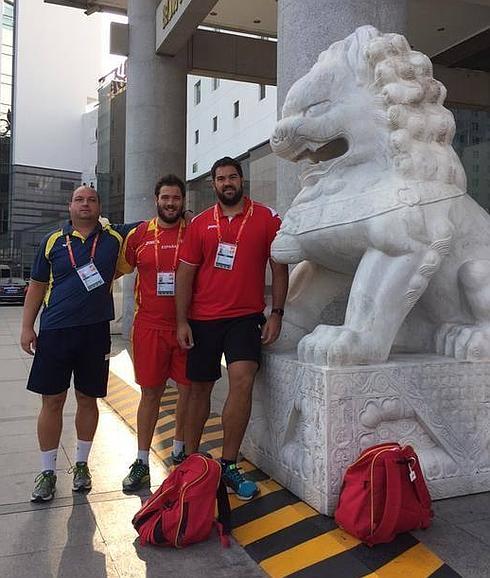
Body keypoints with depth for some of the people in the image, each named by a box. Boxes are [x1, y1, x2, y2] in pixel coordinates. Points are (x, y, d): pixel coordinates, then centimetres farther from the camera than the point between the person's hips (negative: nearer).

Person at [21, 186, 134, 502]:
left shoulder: (115, 236, 4)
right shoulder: (53, 241, 6)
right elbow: (37, 286, 10)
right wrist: (27, 327, 5)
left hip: (96, 331, 0)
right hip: (55, 332, 0)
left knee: (88, 400, 10)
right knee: (52, 402, 4)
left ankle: (81, 464, 28)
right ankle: (48, 471, 19)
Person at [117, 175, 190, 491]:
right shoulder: (140, 235, 5)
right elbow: (119, 268, 17)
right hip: (150, 326, 1)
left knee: (188, 388, 8)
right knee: (150, 392, 7)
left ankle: (179, 450, 29)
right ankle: (142, 462, 19)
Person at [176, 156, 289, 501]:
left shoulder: (266, 218, 3)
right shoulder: (200, 223, 6)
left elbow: (279, 267, 4)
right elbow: (186, 273, 6)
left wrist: (276, 313, -3)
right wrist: (181, 321, 0)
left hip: (245, 317, -2)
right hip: (202, 319, 2)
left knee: (243, 380, -18)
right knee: (200, 388, 9)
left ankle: (228, 465, -4)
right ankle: (190, 457, 26)